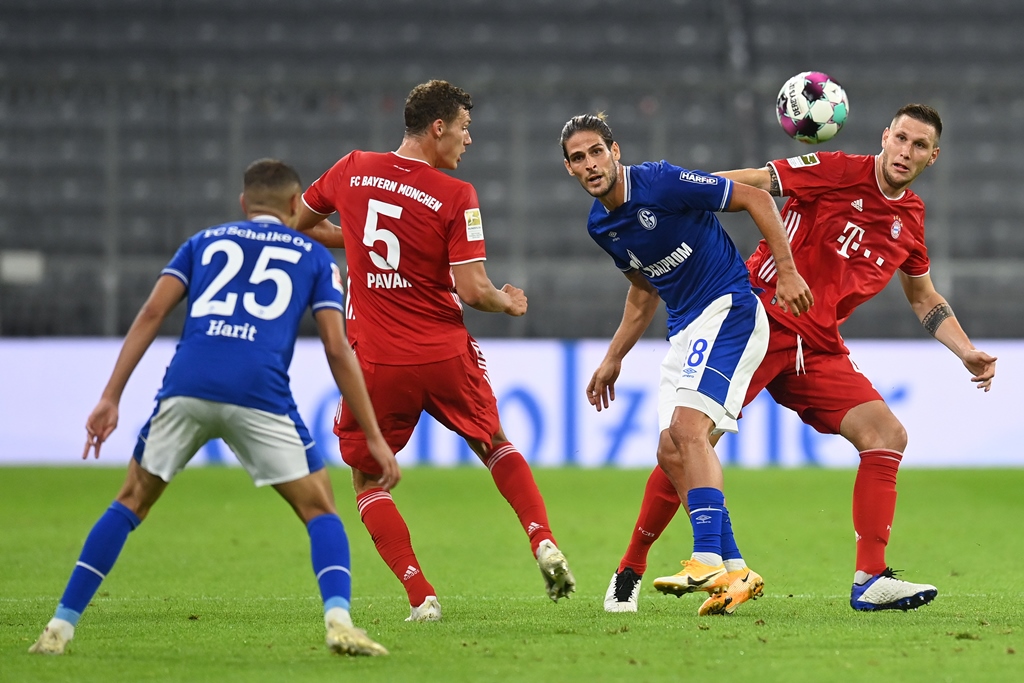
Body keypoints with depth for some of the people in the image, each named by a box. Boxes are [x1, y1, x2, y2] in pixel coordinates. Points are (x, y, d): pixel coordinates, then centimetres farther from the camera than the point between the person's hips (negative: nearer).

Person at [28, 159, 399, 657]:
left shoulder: (204, 242, 27)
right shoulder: (314, 256, 22)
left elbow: (152, 313, 13)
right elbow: (337, 348, 12)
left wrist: (110, 398, 9)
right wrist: (374, 437, 13)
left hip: (186, 387, 2)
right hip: (260, 394, -2)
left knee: (132, 502, 19)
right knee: (320, 510, 12)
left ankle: (61, 627, 14)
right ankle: (338, 621, -11)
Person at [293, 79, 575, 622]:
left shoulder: (352, 170, 2)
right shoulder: (456, 196, -9)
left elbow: (299, 222, 18)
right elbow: (473, 290, -12)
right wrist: (509, 304, 8)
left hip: (376, 359, 1)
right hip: (446, 353, 0)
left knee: (367, 480, 15)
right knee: (496, 445, 25)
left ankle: (420, 595, 0)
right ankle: (544, 542, 6)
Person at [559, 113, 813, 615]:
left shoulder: (663, 182, -16)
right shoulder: (600, 225, 8)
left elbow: (756, 199, -10)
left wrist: (787, 272, -15)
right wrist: (612, 360, 25)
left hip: (728, 310, -8)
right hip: (684, 329, 8)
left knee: (688, 425, -24)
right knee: (671, 451, -1)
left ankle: (708, 559, -31)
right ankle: (732, 568, 3)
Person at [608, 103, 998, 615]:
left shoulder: (911, 218, 12)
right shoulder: (838, 171, -6)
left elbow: (924, 299, 27)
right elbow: (747, 184, -10)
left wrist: (966, 353, 17)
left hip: (819, 348, 6)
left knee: (887, 435, -9)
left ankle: (870, 581, -8)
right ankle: (631, 567, 0)